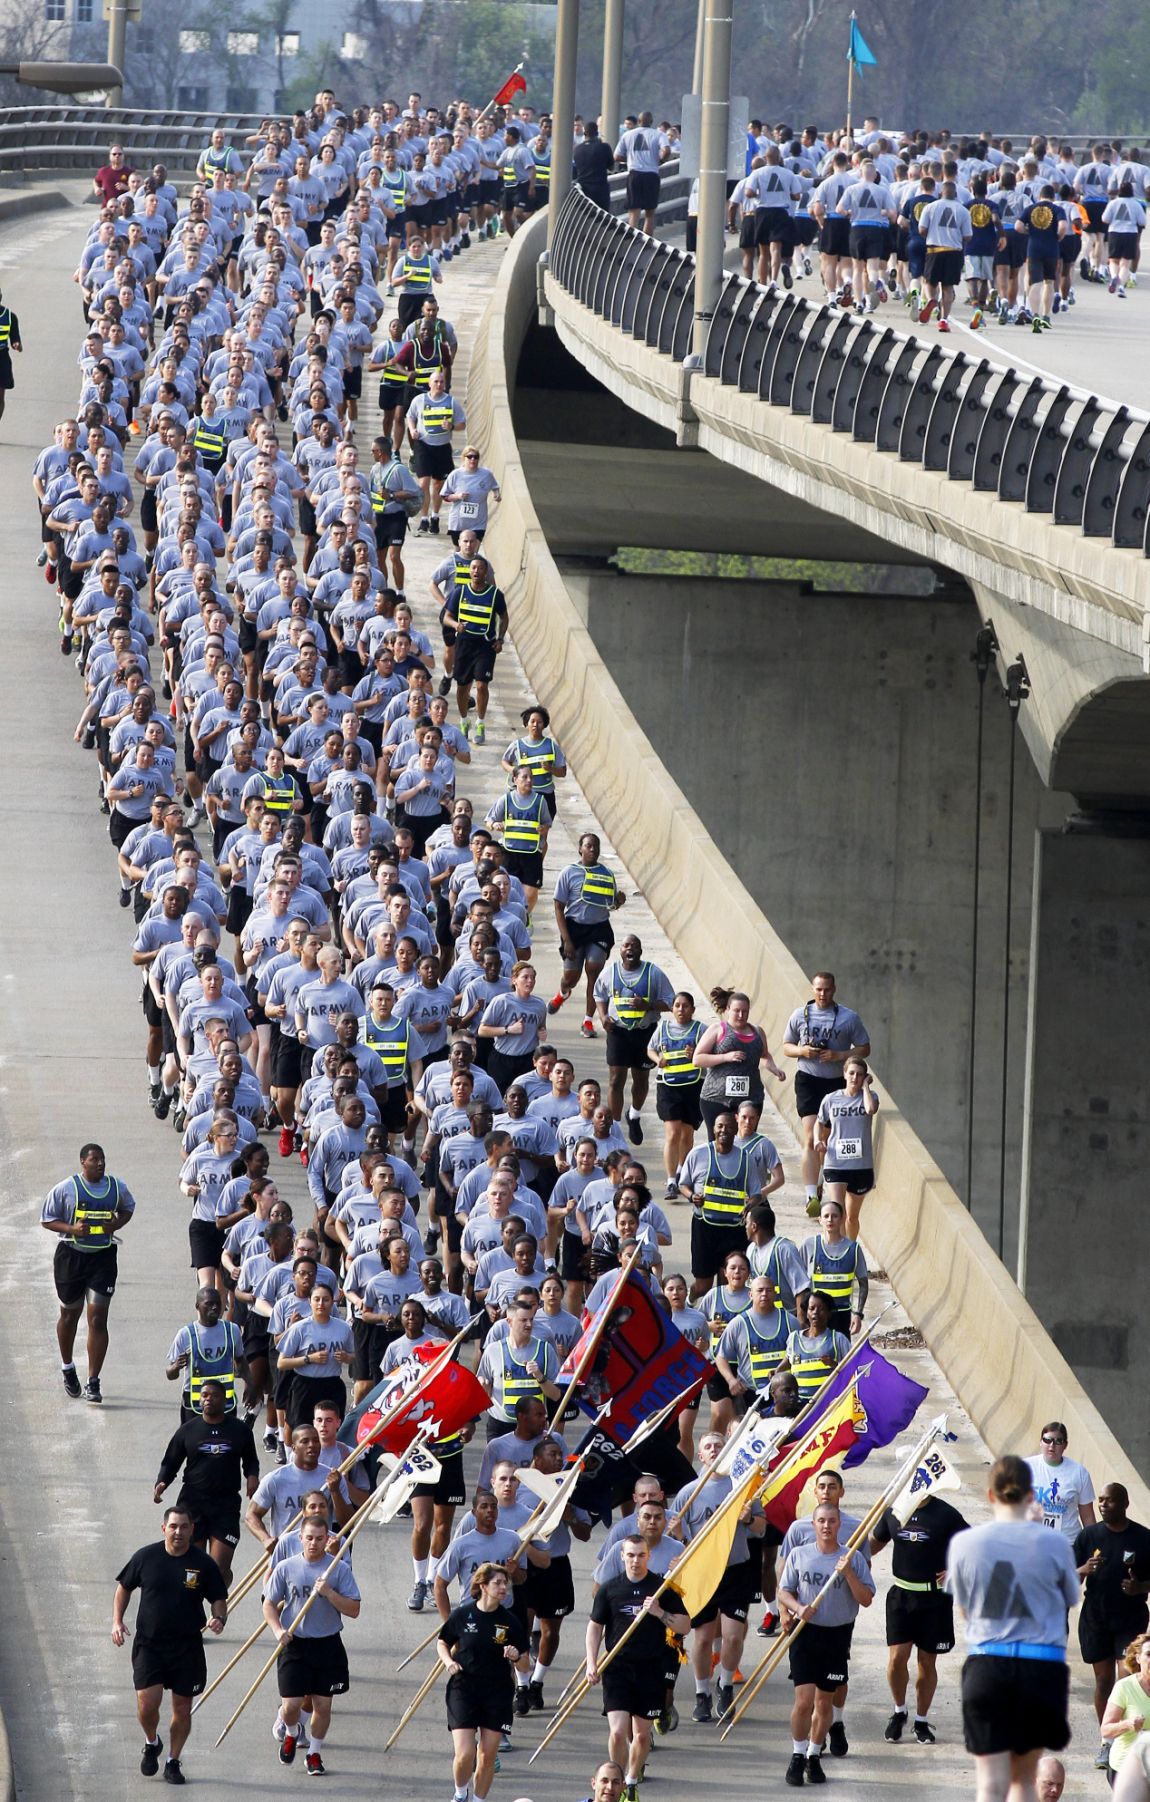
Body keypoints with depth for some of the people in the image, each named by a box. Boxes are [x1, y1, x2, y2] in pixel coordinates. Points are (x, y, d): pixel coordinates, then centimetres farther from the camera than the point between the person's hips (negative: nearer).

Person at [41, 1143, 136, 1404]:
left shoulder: (117, 1188, 1)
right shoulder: (66, 1189, -8)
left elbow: (128, 1207, 20)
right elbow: (47, 1219, -2)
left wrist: (117, 1224, -2)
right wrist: (72, 1229, -19)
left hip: (103, 1257, 1)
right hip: (71, 1256, -1)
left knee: (98, 1318, -8)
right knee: (70, 1314, 15)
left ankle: (93, 1383, -5)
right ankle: (67, 1368, 41)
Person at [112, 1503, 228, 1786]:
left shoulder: (203, 1563, -3)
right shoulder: (145, 1557, -2)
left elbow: (219, 1599, 6)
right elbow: (124, 1588, 13)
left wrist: (219, 1618, -16)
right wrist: (117, 1621, 1)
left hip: (188, 1648, 1)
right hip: (149, 1644, -1)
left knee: (182, 1707, 6)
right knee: (147, 1703, -11)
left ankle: (174, 1762, 23)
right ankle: (151, 1744, 20)